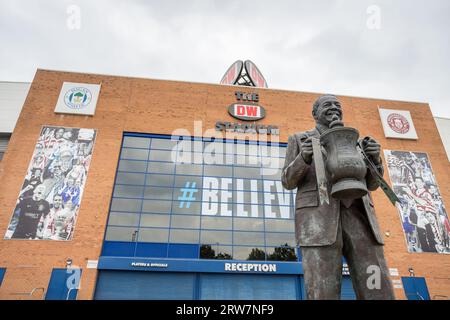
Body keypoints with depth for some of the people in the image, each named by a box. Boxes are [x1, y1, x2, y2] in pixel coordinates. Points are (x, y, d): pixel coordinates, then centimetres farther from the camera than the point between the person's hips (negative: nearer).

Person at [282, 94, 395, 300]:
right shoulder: (299, 140, 17)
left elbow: (370, 183, 22)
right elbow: (289, 181, 8)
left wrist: (374, 157, 0)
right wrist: (303, 157, -14)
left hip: (355, 216, 4)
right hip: (318, 217, -4)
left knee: (377, 294, -7)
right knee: (324, 295, -13)